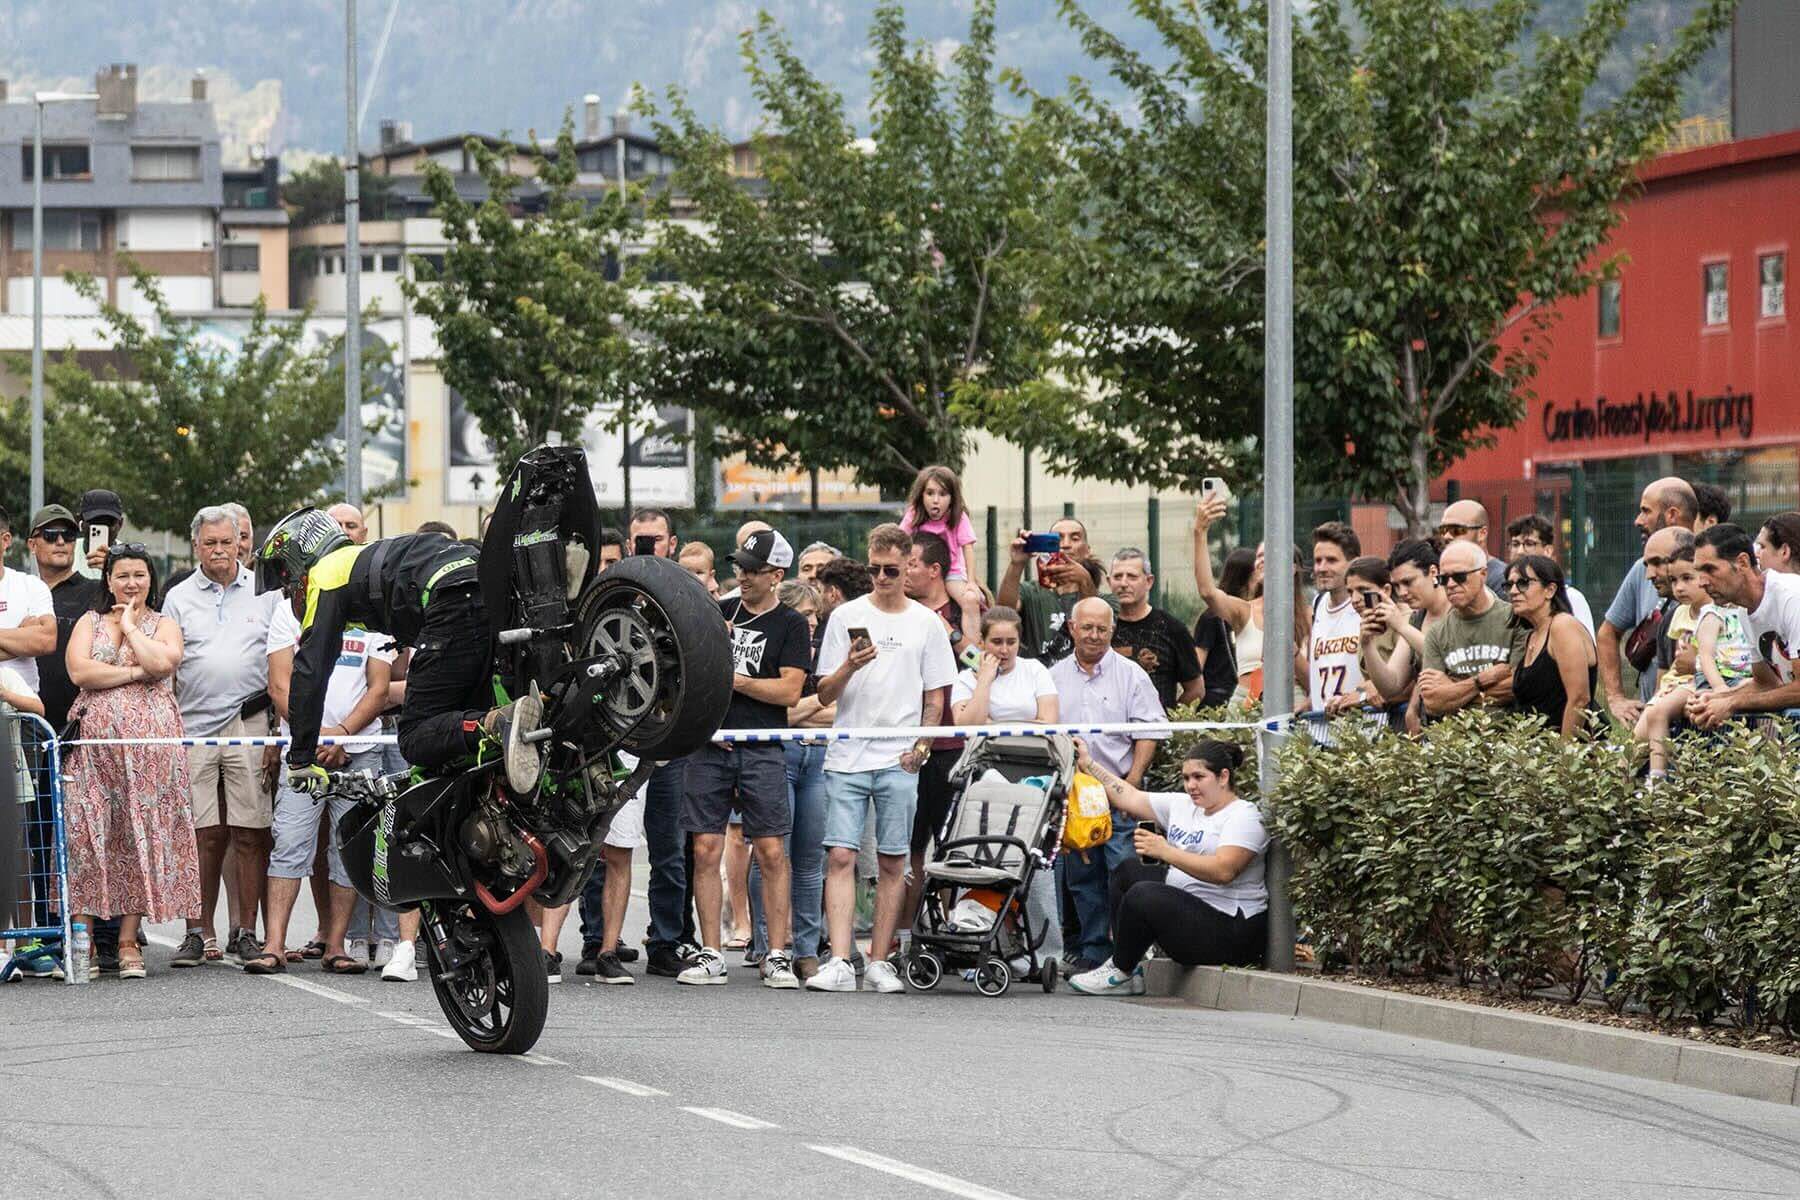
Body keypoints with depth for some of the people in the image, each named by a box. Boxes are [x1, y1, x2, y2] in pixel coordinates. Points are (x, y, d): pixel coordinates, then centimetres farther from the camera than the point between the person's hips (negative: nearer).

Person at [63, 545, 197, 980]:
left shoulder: (164, 624, 13)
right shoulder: (90, 622, 15)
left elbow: (162, 662, -9)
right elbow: (79, 671, -3)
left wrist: (130, 626, 0)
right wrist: (137, 672, -5)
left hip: (149, 742, 0)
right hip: (95, 740, 0)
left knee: (141, 835, -3)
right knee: (87, 834, -6)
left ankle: (128, 942, 1)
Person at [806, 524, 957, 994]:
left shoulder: (926, 623, 8)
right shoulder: (846, 617, 6)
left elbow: (935, 696, 12)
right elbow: (825, 694, 4)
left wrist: (921, 746, -1)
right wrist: (850, 667, -15)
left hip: (900, 761, 1)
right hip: (847, 756, -1)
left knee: (892, 863, 3)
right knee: (840, 857, -10)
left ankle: (880, 961, 9)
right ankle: (839, 964, -14)